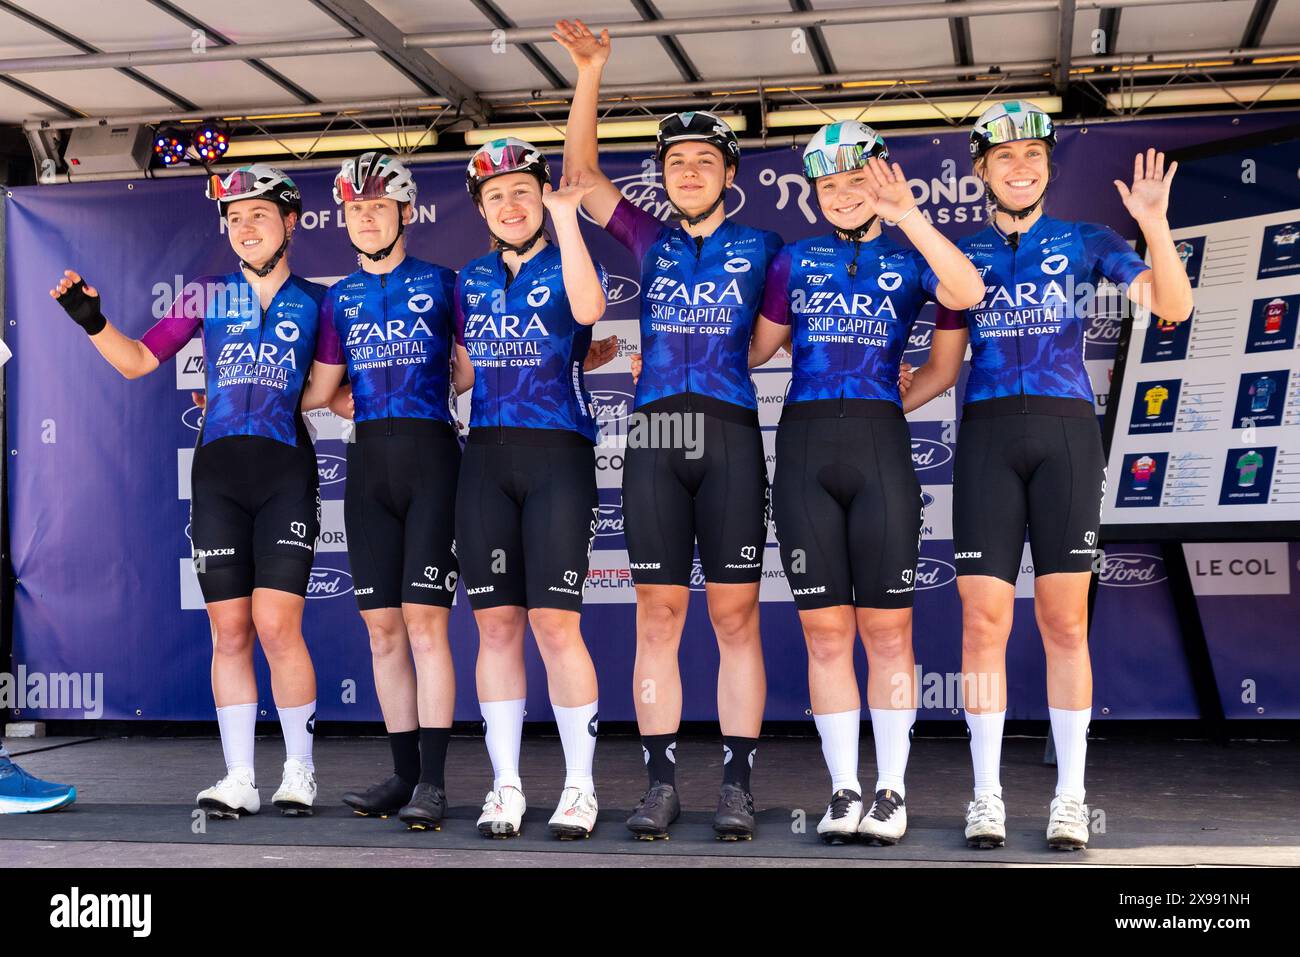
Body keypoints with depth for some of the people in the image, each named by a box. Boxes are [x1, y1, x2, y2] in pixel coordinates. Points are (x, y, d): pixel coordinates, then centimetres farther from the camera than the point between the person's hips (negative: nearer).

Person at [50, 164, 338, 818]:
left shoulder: (314, 302, 9)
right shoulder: (207, 295, 13)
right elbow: (136, 360, 12)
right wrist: (92, 320, -1)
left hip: (286, 472, -2)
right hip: (217, 471, 2)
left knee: (277, 624, -11)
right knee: (229, 631, 1)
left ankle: (299, 771, 5)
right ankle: (239, 780, 8)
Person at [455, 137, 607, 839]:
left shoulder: (567, 266, 4)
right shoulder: (471, 280, 18)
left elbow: (587, 309, -21)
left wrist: (566, 220, -17)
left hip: (558, 453, -4)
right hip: (486, 458, 4)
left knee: (554, 623, -9)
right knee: (496, 624, 3)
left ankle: (580, 785, 3)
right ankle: (505, 786, 11)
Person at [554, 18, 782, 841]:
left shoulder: (762, 247, 11)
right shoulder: (650, 240, 15)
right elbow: (581, 170, 10)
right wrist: (590, 75, 4)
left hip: (731, 433, -1)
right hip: (654, 433, 2)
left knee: (735, 615, -1)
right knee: (658, 616, 1)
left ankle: (738, 784, 4)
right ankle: (662, 784, 7)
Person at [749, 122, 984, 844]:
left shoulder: (910, 259, 9)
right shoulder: (795, 260, 14)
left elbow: (967, 293, -13)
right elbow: (755, 349, 20)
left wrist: (907, 216, -18)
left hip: (880, 445, -1)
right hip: (805, 445, 2)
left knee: (887, 630, 0)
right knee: (825, 633, 3)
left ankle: (891, 791, 9)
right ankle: (843, 791, 11)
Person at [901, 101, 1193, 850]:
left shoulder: (1087, 243, 9)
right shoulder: (962, 255, 13)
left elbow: (1172, 306, -4)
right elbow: (942, 370, 15)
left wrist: (1155, 225, -18)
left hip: (1067, 434, -1)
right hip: (987, 437, 1)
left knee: (1065, 624, 0)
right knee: (984, 623, -2)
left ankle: (1071, 799, 9)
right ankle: (987, 799, 7)